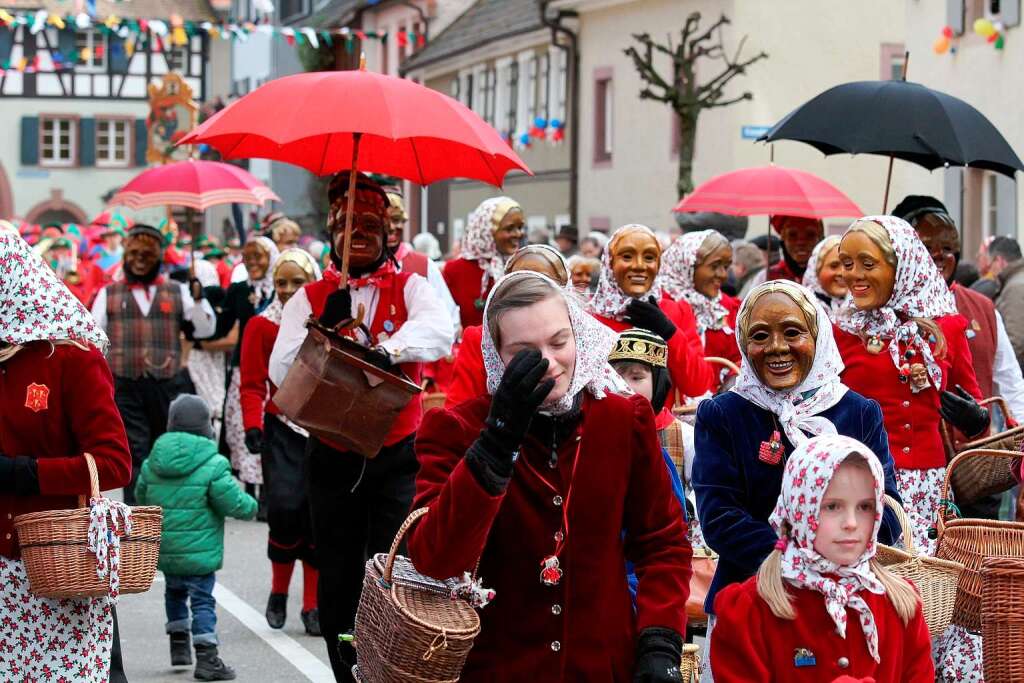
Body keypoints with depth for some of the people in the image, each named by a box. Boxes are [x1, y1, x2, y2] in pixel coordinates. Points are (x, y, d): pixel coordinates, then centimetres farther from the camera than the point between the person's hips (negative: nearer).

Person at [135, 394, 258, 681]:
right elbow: (234, 504, -13)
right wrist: (251, 506, 8)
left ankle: (178, 644, 31)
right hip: (198, 550, -5)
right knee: (202, 600, -1)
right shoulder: (212, 466, -15)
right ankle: (206, 657, -5)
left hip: (164, 549, 5)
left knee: (175, 592, 25)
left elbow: (141, 497, 16)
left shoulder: (152, 463, 3)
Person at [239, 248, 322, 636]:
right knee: (285, 506, -16)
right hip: (283, 431, -2)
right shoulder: (262, 326, 1)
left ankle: (312, 606, 10)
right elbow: (252, 385, -1)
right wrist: (252, 426, -14)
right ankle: (279, 593, 8)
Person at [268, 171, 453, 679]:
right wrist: (325, 326, -19)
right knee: (338, 579, 10)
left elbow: (439, 330, -21)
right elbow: (281, 372, -7)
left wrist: (386, 350, -35)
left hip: (397, 454, -2)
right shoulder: (309, 299, 5)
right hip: (332, 458, 2)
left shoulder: (409, 288, 2)